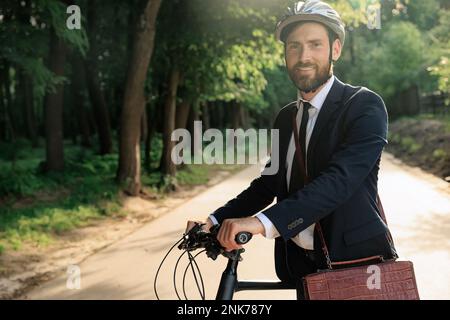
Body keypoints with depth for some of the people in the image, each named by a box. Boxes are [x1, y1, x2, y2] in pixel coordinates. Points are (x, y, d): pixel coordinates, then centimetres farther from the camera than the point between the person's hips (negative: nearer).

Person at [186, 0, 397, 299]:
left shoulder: (365, 106, -13)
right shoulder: (286, 117, 8)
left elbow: (341, 178, -27)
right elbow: (270, 181, 8)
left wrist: (265, 222, -38)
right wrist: (217, 220, -6)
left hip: (355, 264, -5)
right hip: (303, 266, 5)